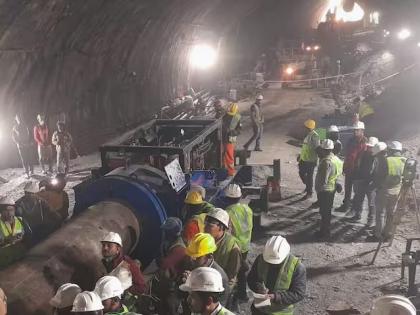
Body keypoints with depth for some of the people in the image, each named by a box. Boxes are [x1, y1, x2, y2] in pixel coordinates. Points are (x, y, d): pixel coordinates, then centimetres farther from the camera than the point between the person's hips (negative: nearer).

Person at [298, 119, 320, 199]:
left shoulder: (314, 136, -20)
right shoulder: (308, 134, 7)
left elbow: (317, 149, -21)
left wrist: (315, 160, -21)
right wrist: (300, 155, 22)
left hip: (311, 160, -9)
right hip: (304, 159, 9)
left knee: (309, 176, 2)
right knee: (301, 173, 18)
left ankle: (309, 193, 17)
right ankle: (308, 186, 40)